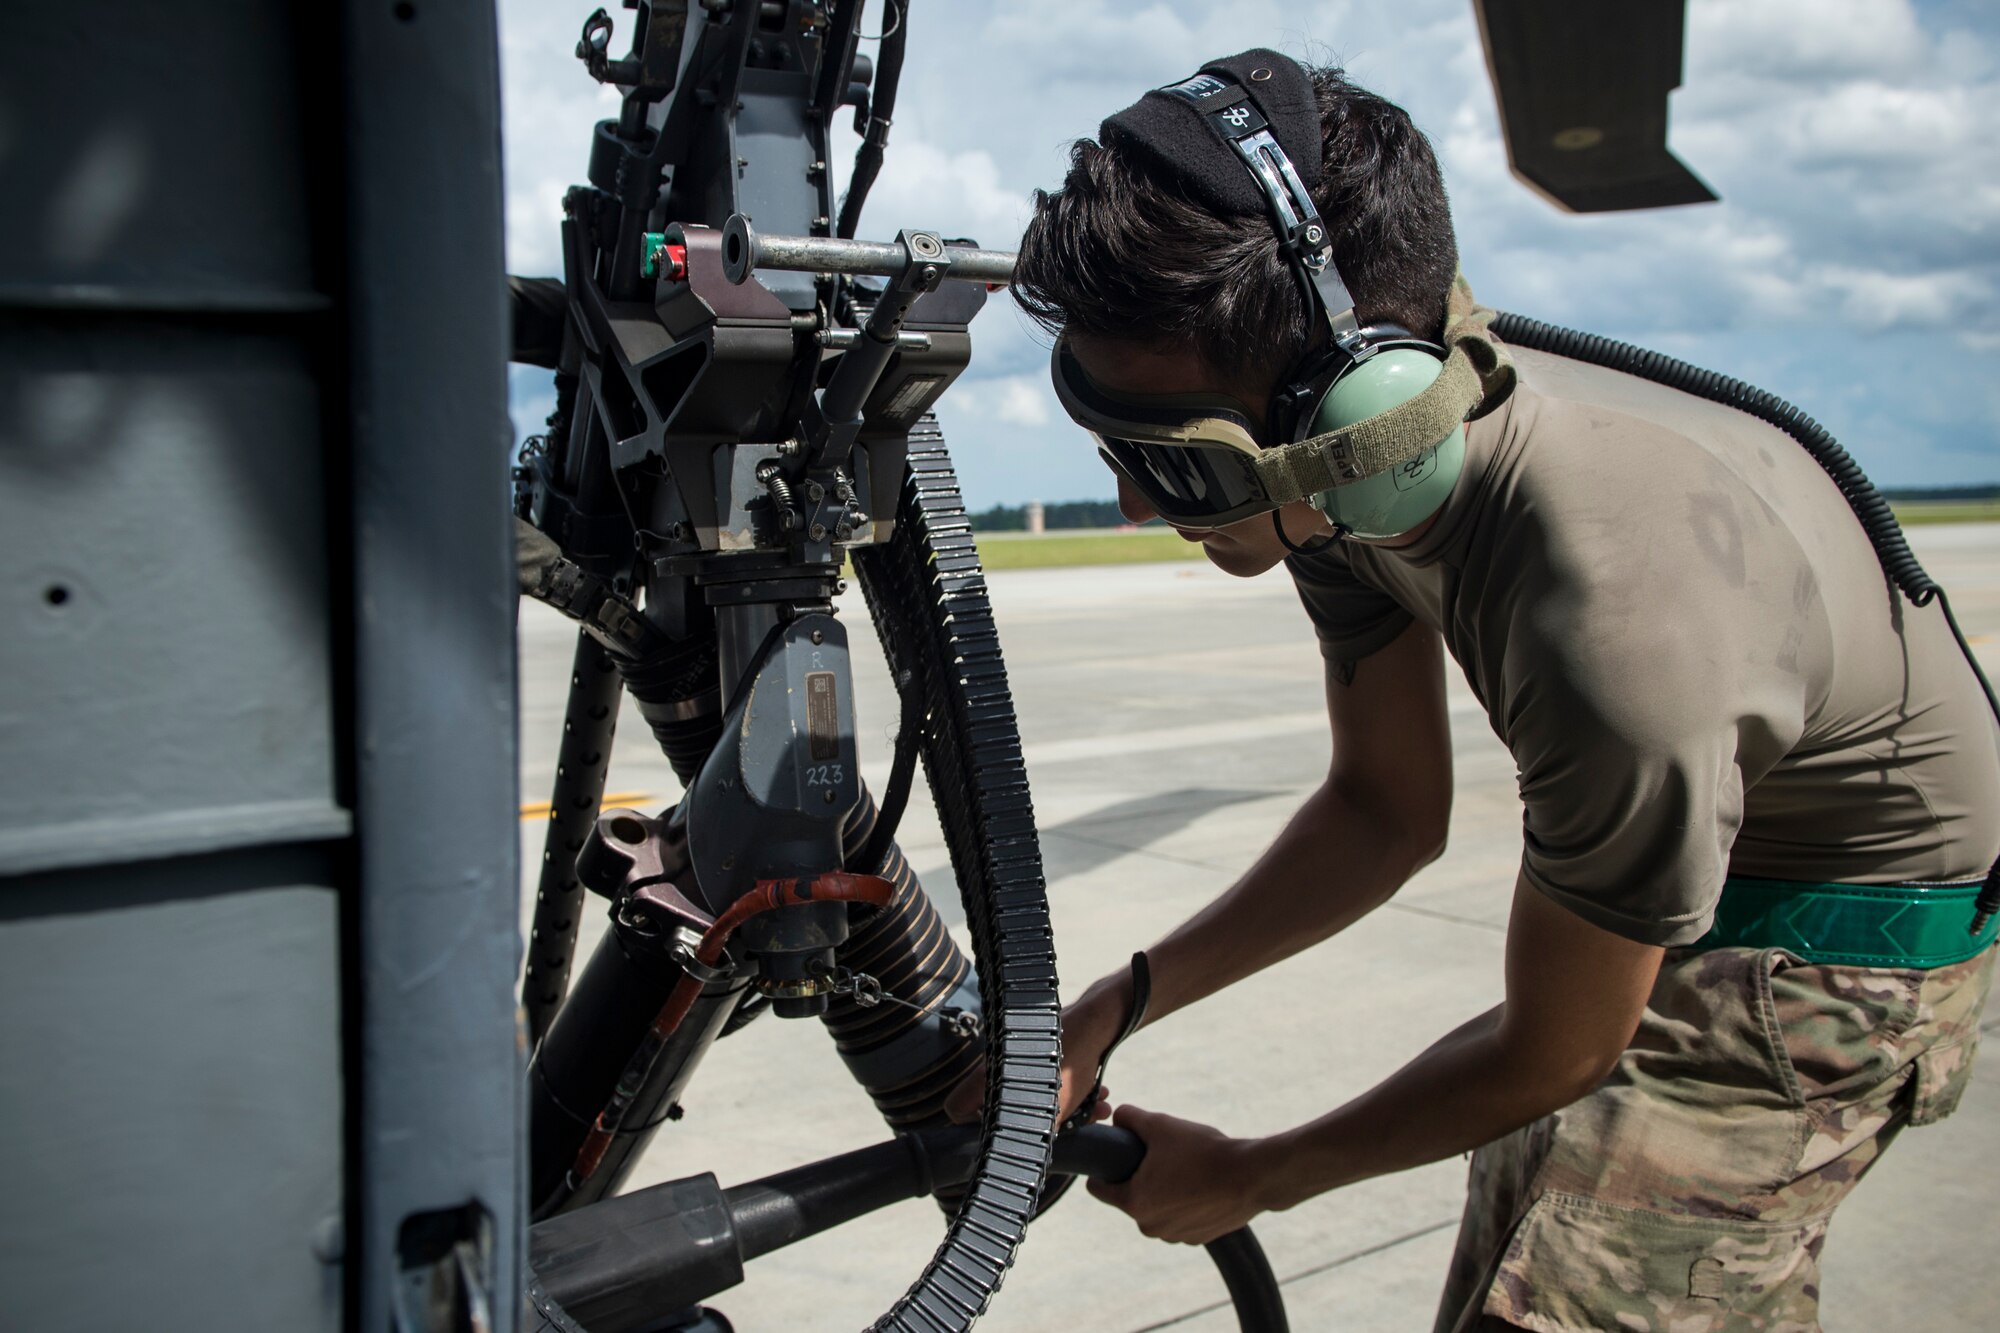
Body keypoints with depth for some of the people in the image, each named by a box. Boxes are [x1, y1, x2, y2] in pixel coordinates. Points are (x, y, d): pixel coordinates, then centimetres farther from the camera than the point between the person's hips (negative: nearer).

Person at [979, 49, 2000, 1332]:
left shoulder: (1617, 641, -44)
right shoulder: (1365, 472, -20)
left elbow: (1555, 1055, -25)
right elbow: (1390, 809, -5)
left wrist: (1246, 1180, -11)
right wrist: (1116, 1003, -14)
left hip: (1860, 914, -7)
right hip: (1687, 840, 8)